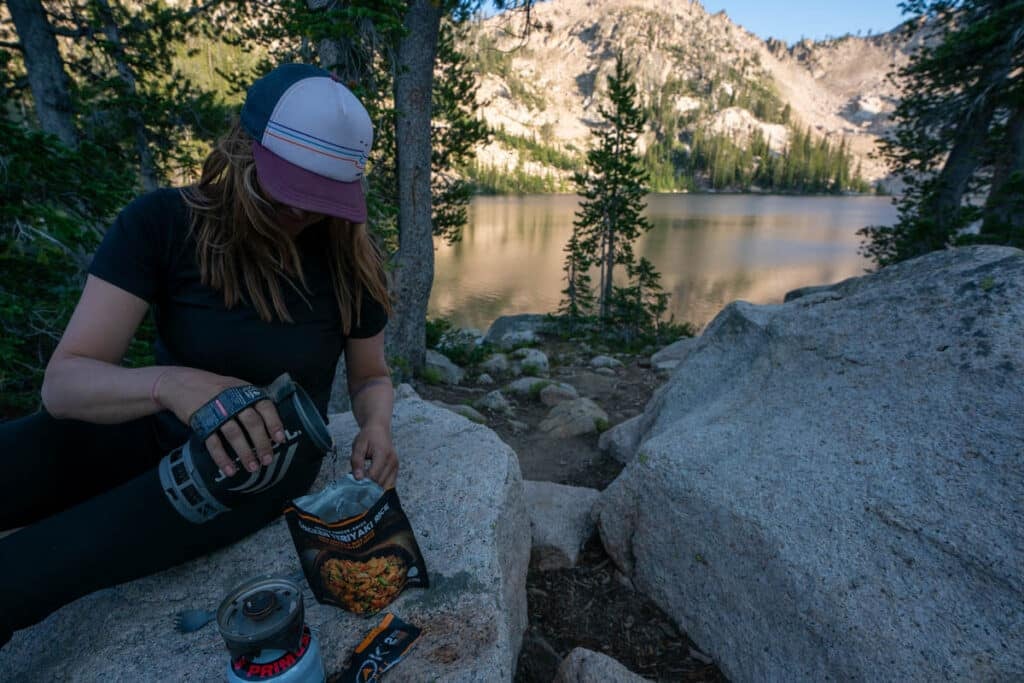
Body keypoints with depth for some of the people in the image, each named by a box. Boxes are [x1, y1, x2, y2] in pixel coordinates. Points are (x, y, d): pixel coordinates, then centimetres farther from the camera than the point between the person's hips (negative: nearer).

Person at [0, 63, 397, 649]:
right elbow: (64, 381, -20)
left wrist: (377, 426, -24)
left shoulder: (348, 259, -14)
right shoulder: (163, 223, -15)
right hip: (160, 429, 3)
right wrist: (169, 383, -42)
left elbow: (371, 374, -1)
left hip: (263, 456, -2)